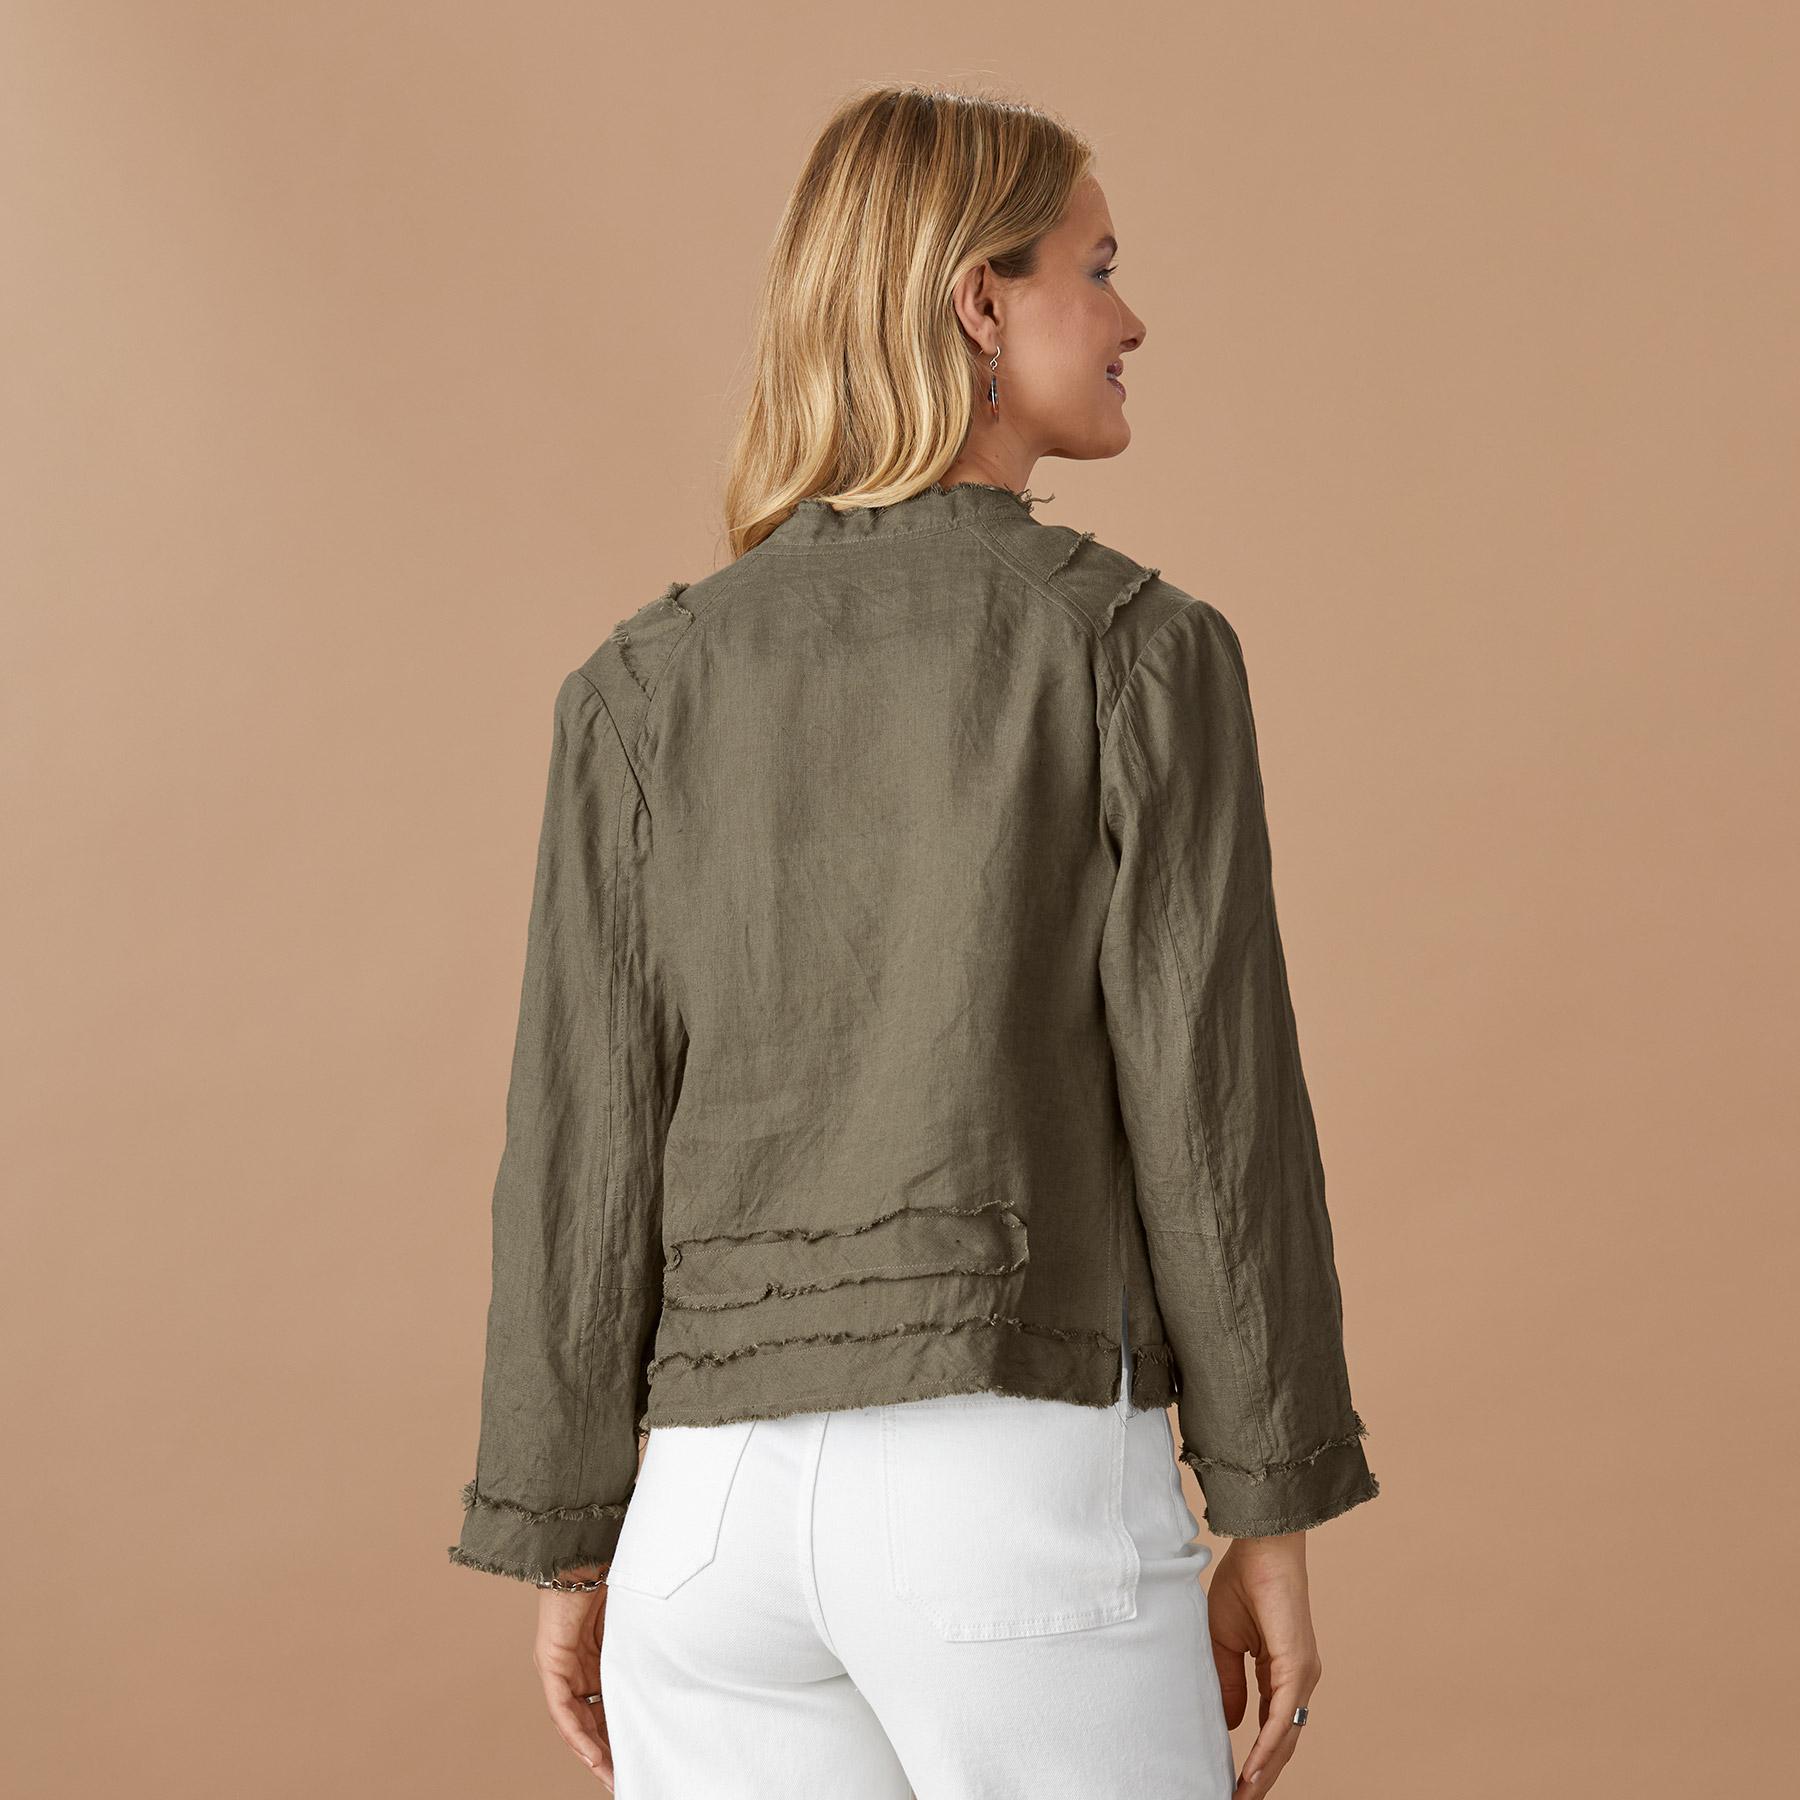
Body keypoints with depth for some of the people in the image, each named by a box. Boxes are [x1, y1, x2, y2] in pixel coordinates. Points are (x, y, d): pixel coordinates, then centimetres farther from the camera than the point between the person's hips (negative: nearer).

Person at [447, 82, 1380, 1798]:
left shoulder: (645, 686, 5)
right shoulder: (1138, 648, -5)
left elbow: (586, 1142, 3)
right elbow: (1209, 1105, -7)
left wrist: (567, 1547, 12)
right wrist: (1271, 1524, 2)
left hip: (724, 1507, 4)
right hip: (1025, 1498, -3)